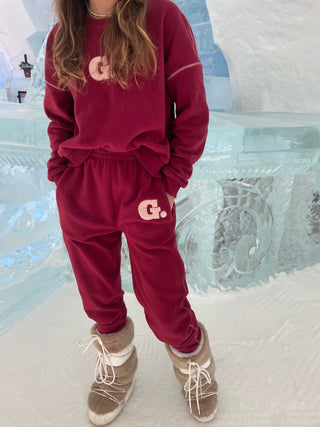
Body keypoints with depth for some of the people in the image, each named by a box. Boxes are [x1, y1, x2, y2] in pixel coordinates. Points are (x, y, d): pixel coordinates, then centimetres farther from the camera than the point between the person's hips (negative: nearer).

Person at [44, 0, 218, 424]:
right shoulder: (62, 35, 12)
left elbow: (193, 110, -2)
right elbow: (59, 117, 18)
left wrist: (171, 181, -7)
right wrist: (62, 174, 5)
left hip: (146, 181, -3)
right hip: (81, 187, 4)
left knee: (162, 295, 5)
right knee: (98, 295, 14)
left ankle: (194, 362, 40)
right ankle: (116, 365, 46)